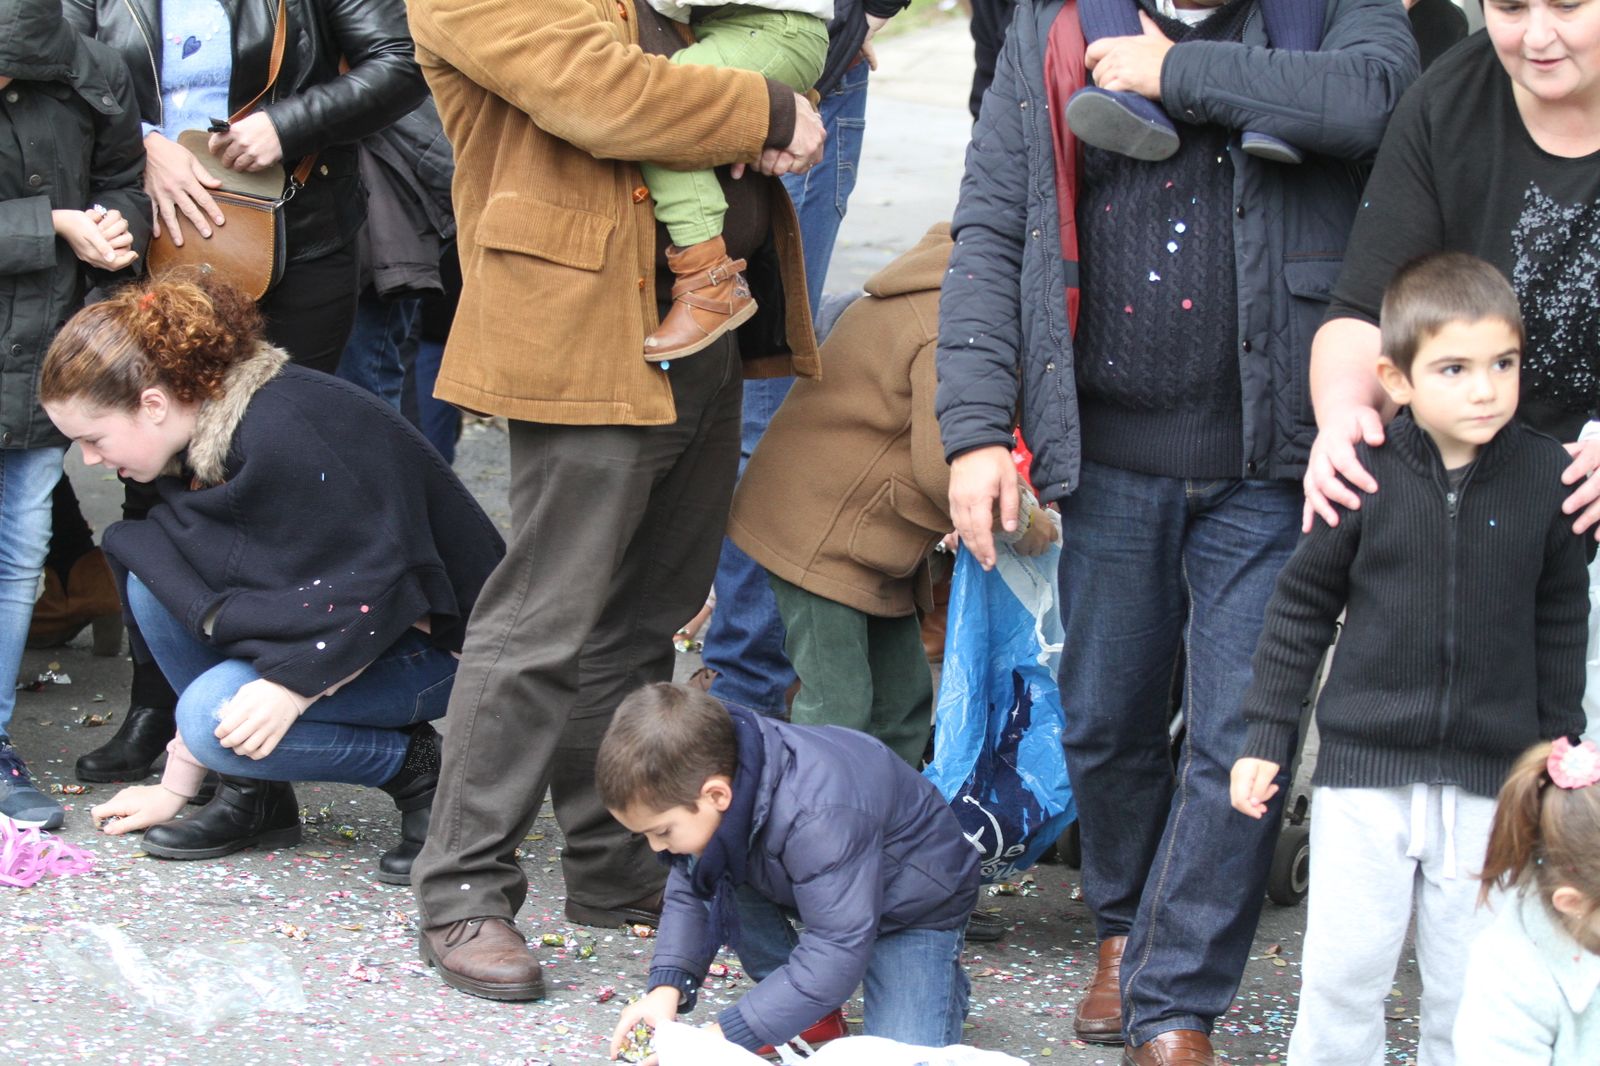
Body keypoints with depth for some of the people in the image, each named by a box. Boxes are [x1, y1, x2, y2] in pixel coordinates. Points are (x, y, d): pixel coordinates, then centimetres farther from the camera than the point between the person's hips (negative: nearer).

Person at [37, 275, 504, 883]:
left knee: (220, 714, -25)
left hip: (438, 646, -9)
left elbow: (385, 587, -27)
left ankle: (416, 768, -5)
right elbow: (207, 609, 8)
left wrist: (292, 685, -30)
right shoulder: (198, 448, 2)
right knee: (158, 580, -6)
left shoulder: (283, 437, -27)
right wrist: (175, 787, 10)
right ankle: (254, 794, 1)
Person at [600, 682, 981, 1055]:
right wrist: (666, 990, -26)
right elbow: (689, 895, -9)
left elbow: (835, 955, -40)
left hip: (915, 908, -7)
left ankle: (945, 978, 8)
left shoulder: (821, 818, -43)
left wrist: (722, 1038, -40)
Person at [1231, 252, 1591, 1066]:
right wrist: (1265, 735, 2)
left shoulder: (1546, 478, -3)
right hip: (1364, 767, -1)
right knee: (1345, 969, 2)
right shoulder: (1366, 475, -8)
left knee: (1469, 984, 7)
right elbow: (1300, 606, 2)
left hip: (1491, 779, 1)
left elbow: (1562, 625, 8)